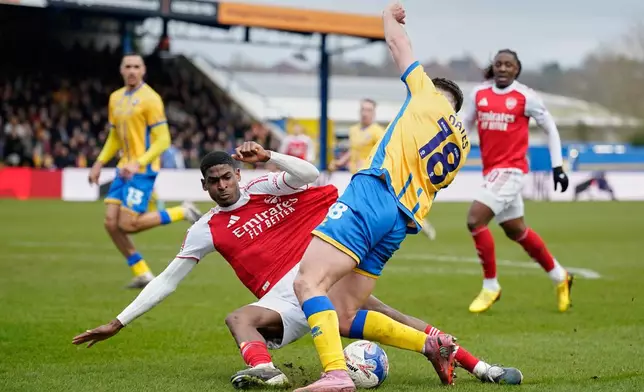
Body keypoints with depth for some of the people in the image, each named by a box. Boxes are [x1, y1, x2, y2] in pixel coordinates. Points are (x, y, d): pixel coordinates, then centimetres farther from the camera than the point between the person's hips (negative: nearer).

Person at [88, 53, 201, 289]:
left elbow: (163, 140, -15)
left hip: (142, 171, -7)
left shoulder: (150, 98, -11)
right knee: (111, 223, -1)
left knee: (127, 224, -12)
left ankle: (182, 213, 4)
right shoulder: (116, 98, 12)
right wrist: (100, 163, 13)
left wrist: (138, 163, -24)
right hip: (124, 169, 7)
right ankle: (143, 274, 9)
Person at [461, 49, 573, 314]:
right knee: (516, 230, 17)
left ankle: (490, 286, -4)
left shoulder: (525, 97, -6)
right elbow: (465, 125, 17)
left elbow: (550, 128, 3)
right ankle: (559, 277, 36)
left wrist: (557, 166, 2)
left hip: (511, 170, -6)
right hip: (491, 170, 6)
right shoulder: (479, 94, 6)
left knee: (475, 220, -18)